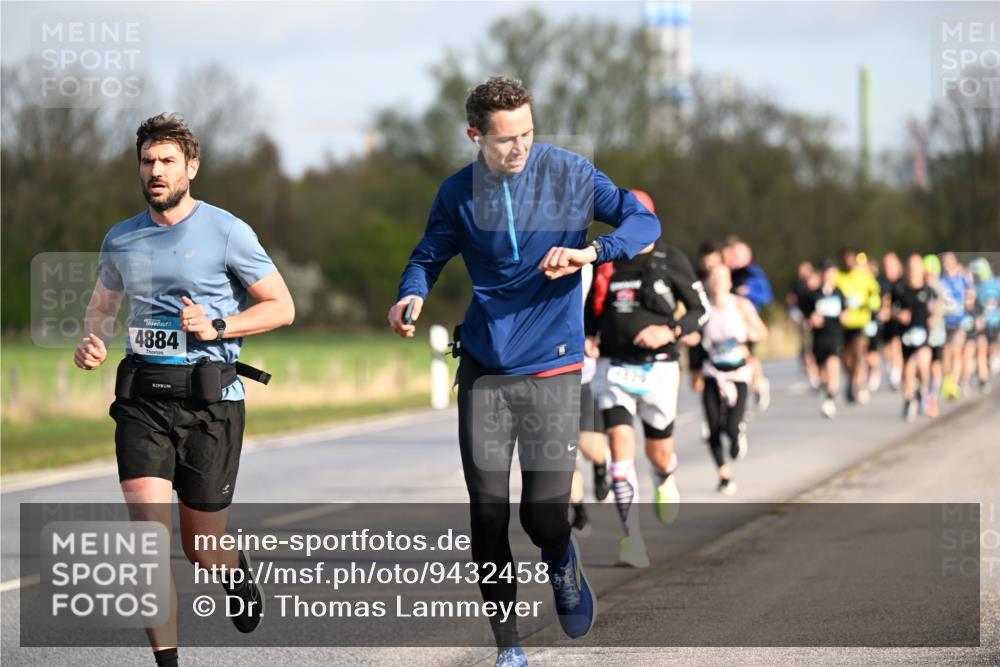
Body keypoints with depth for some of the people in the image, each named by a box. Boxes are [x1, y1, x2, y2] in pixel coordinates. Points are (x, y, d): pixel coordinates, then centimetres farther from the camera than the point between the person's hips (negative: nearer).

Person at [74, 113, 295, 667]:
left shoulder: (227, 233, -3)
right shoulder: (120, 240, 10)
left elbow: (281, 307, 1)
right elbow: (104, 304, 27)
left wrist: (216, 326, -13)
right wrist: (94, 341, 4)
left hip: (208, 398, -2)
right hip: (142, 398, 3)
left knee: (203, 549, 6)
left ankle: (238, 571, 43)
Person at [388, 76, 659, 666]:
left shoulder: (570, 174, -4)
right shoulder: (459, 193, 2)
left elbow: (644, 222, -3)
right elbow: (428, 256, 11)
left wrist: (590, 251, -22)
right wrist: (411, 297, -12)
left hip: (551, 368, -2)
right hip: (483, 369, 2)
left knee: (545, 516, -9)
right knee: (488, 514, 0)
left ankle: (563, 563, 29)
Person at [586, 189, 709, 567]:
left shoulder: (670, 260, -5)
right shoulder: (604, 260, 4)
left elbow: (701, 310, 0)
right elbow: (592, 309, 18)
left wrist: (669, 332, -17)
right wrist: (588, 338, -1)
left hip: (658, 369, -1)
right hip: (614, 368, 1)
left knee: (659, 455, 10)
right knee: (621, 448, -14)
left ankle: (665, 480, 50)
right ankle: (632, 540, -15)